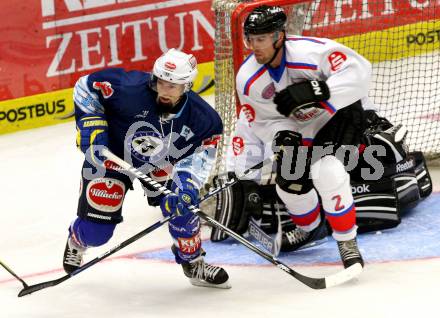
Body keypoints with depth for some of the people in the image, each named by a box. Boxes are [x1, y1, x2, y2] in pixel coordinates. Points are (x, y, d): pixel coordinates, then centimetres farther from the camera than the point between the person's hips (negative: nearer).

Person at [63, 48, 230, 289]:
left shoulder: (202, 119, -24)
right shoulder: (130, 89, -35)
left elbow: (198, 156, -15)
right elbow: (87, 85, -21)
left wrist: (187, 187, -32)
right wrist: (91, 126, -26)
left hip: (160, 164, 3)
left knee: (183, 205, -15)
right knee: (96, 231, -5)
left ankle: (192, 262, 16)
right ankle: (76, 241, 36)